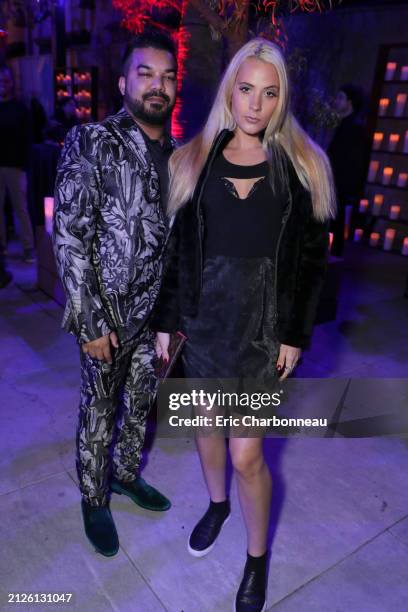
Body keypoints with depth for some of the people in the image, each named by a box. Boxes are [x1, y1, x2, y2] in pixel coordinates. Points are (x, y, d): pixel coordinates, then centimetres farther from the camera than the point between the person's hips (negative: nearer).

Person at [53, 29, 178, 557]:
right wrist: (90, 322, -16)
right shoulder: (90, 143, -12)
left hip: (157, 311, 5)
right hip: (109, 314, -5)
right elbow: (69, 239, -15)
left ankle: (126, 474, 46)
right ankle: (94, 500, 37)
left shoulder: (177, 154, 5)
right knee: (99, 414, 12)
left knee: (141, 403, 21)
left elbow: (177, 236, 9)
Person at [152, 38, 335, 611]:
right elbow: (177, 247, 4)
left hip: (264, 324, -2)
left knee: (246, 452, 1)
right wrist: (165, 321, 4)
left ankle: (258, 555, 29)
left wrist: (295, 335, -5)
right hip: (204, 316, 3)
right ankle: (217, 504, 49)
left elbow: (311, 258, -2)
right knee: (205, 424, 18)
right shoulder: (194, 159, 2)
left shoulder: (301, 166, -3)